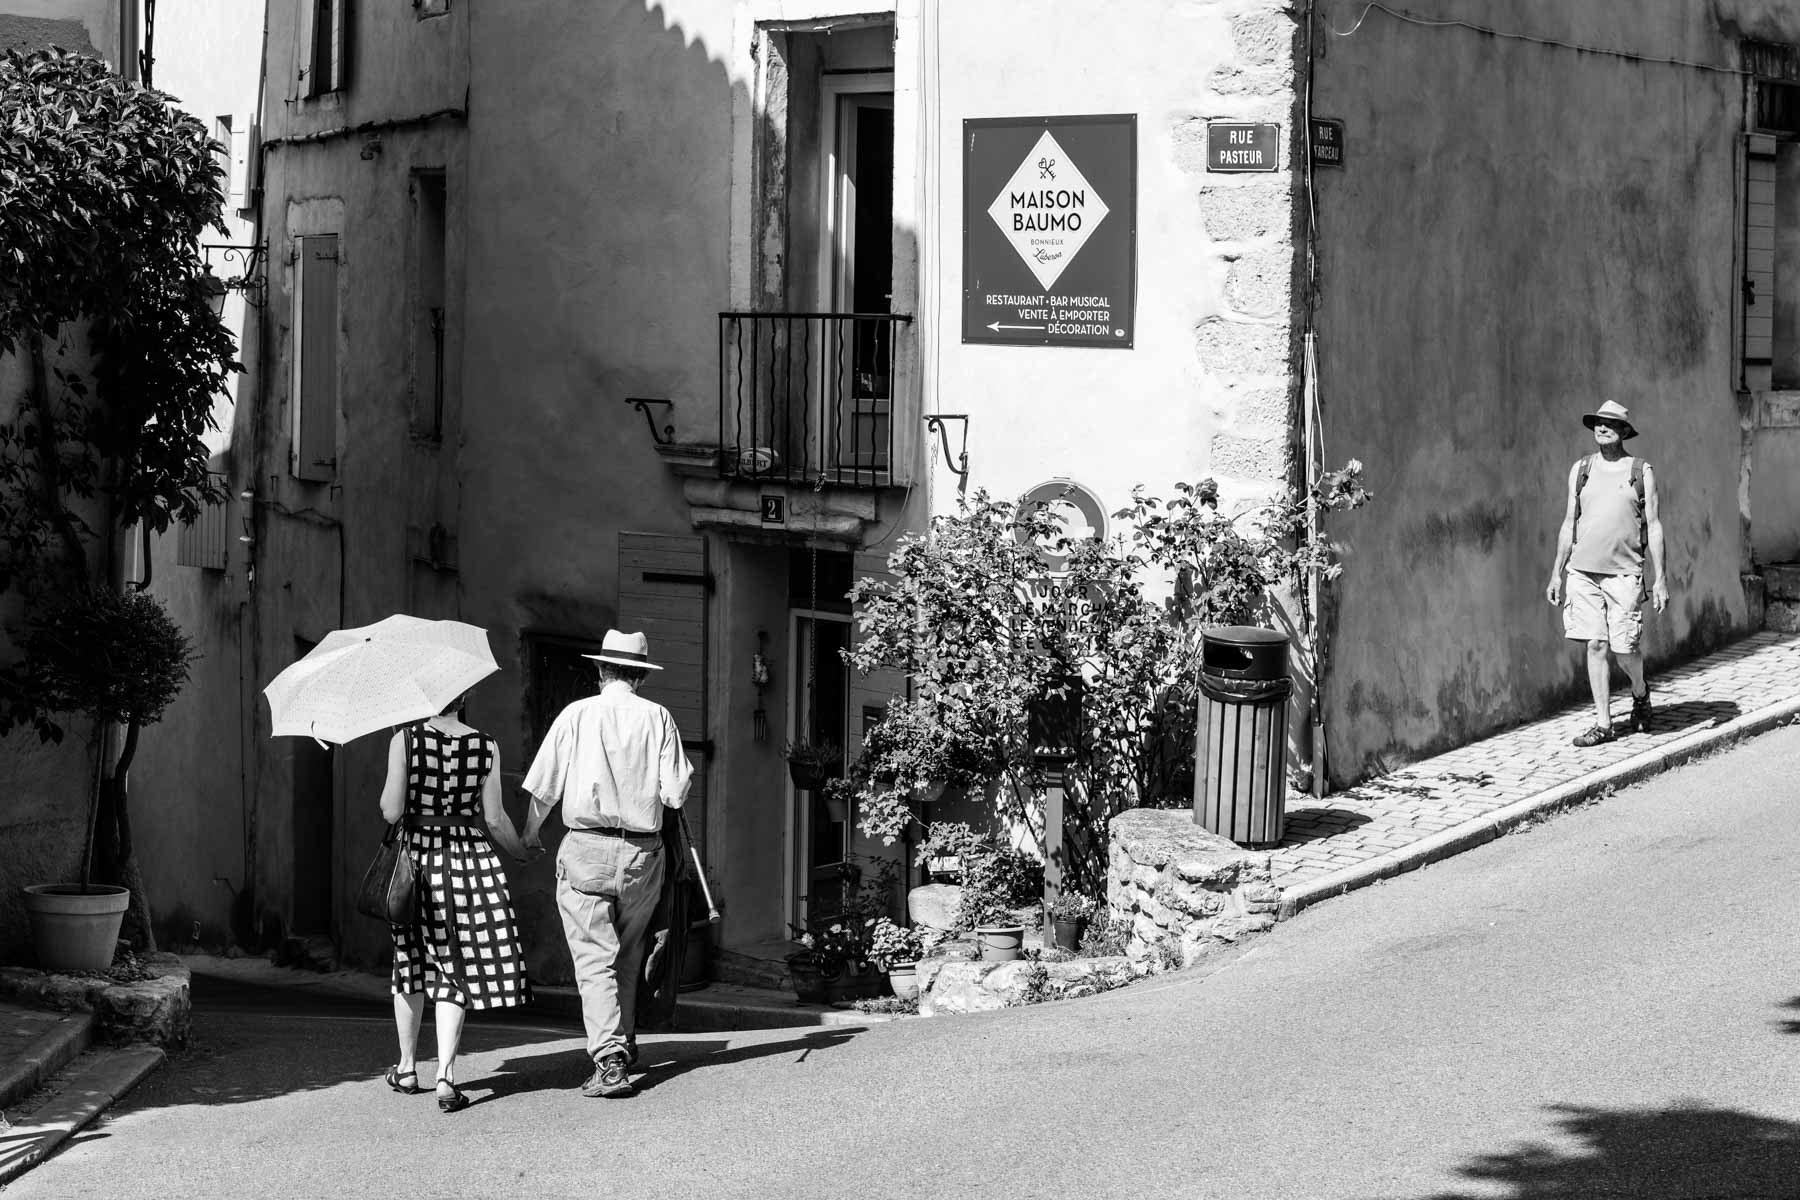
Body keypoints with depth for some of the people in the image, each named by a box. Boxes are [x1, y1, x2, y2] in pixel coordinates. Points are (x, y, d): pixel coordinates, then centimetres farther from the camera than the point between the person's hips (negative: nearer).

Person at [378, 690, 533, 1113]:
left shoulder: (405, 740, -7)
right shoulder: (485, 747, -2)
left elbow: (391, 811, -9)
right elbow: (494, 819, -1)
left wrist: (387, 795, 13)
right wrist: (522, 853, 16)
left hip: (416, 856, 0)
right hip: (469, 856, 0)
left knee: (411, 965, 17)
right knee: (455, 971, 3)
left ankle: (406, 1069, 26)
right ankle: (445, 1076, -9)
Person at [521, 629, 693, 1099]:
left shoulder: (576, 715, -1)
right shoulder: (658, 718, 1)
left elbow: (543, 788, 0)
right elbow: (676, 795, -3)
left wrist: (530, 833, 18)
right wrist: (666, 780, 20)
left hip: (586, 848, -2)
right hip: (643, 853, 2)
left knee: (595, 957, -5)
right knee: (628, 954, 19)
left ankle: (609, 1060, -17)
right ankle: (625, 1046, 28)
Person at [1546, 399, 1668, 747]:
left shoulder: (1641, 472, 2)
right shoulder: (1580, 470, 10)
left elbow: (1653, 526, 2)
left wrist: (1659, 578, -3)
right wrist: (1556, 572, 11)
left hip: (1623, 572, -3)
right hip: (1583, 571, 3)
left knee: (1625, 647, -5)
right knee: (1595, 645, 0)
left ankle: (1639, 692, 27)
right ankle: (1603, 723, 6)